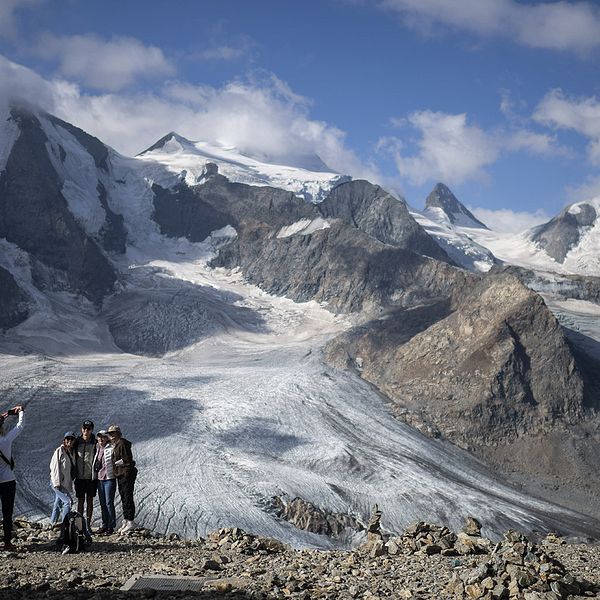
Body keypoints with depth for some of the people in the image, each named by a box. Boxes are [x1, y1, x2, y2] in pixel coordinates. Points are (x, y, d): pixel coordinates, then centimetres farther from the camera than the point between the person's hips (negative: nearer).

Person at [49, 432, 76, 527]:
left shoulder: (70, 452, 15)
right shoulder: (59, 451, -9)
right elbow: (55, 467, -13)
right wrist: (57, 483, -18)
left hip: (66, 482, 8)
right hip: (58, 482, -8)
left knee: (58, 503, 13)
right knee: (68, 501, -16)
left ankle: (53, 522, 21)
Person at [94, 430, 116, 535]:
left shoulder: (111, 448, -8)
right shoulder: (98, 449, 13)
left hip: (109, 479, -7)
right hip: (99, 478, 7)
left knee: (109, 503, -6)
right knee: (102, 503, 11)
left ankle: (111, 526, 0)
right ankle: (105, 525, 18)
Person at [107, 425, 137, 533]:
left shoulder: (123, 443, -13)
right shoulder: (115, 445, 17)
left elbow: (127, 459, -18)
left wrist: (116, 463, -9)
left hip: (127, 473, -10)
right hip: (120, 474, 10)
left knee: (128, 498, -9)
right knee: (123, 498, 13)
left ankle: (131, 522, -8)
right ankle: (125, 521, 18)